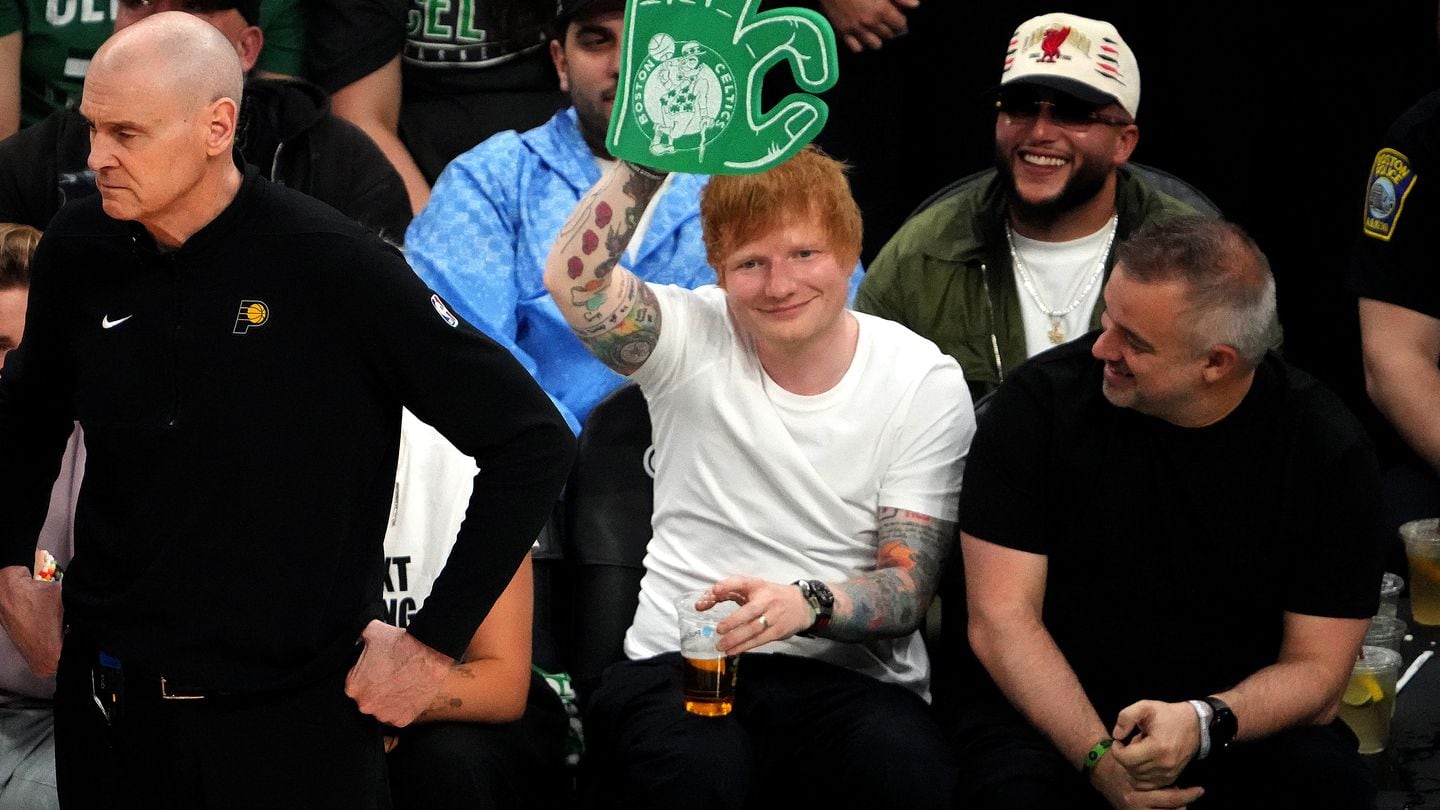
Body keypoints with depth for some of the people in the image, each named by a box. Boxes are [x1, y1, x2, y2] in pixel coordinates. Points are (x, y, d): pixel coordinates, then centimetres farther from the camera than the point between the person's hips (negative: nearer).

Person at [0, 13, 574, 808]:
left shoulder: (335, 267, -16)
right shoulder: (78, 252, -1)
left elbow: (534, 444, -13)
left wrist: (434, 641, -12)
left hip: (292, 715, -4)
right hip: (109, 708, 4)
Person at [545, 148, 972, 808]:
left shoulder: (924, 382, 4)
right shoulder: (694, 338, 5)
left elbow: (908, 587, -2)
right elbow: (573, 279, -17)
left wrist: (808, 604, -23)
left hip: (852, 672, 1)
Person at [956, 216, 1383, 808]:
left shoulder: (1327, 449, -6)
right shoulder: (1041, 401, -8)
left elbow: (1315, 669, -6)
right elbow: (1000, 618, -10)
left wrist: (1203, 722, -26)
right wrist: (1100, 758, -23)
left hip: (1244, 721, 1)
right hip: (1057, 714, -1)